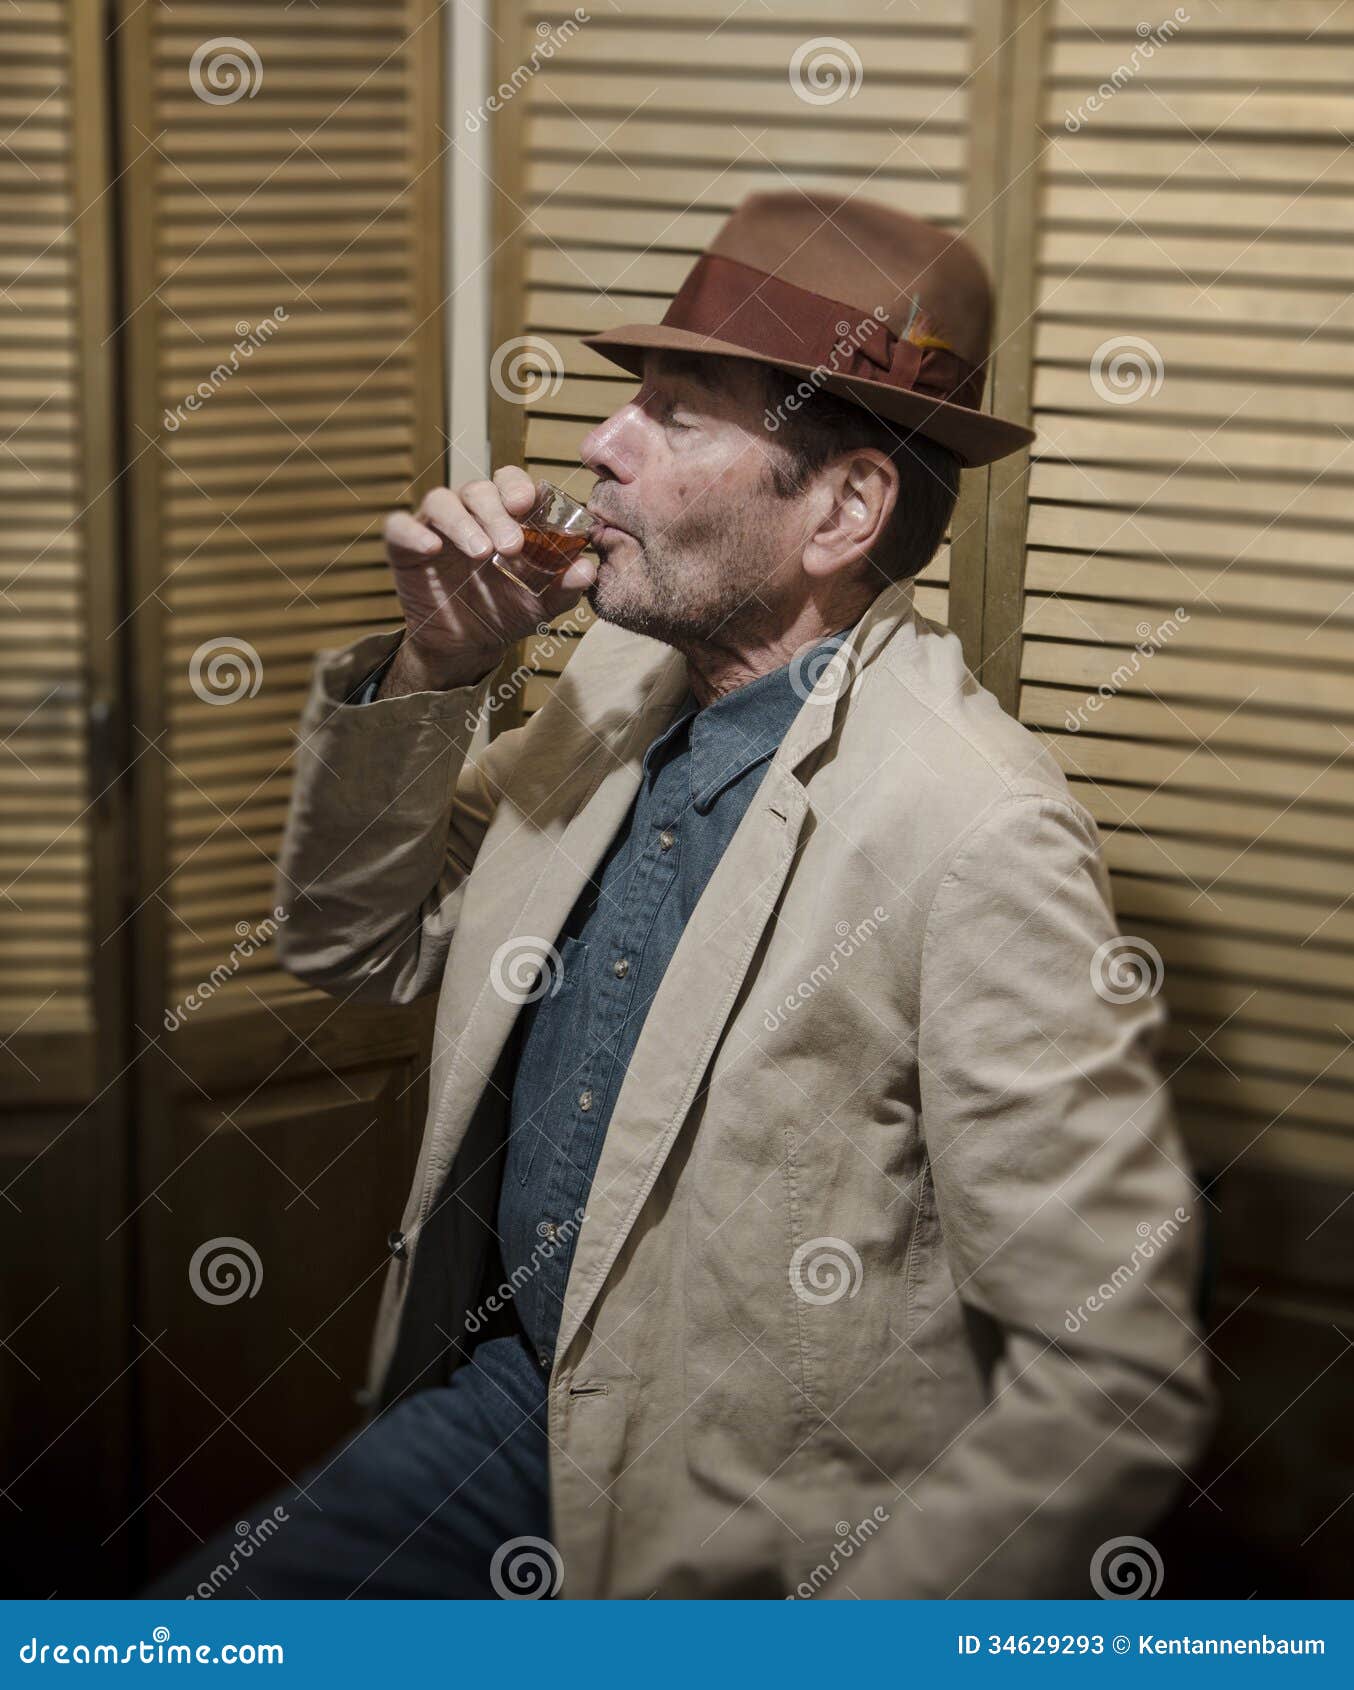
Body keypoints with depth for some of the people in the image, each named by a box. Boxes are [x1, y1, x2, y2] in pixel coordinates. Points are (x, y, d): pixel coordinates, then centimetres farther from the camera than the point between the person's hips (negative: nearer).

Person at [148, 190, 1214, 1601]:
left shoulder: (980, 837, -25)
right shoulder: (624, 679, -1)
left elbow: (1119, 1386, -24)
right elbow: (357, 947, 12)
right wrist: (435, 670, -6)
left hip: (733, 1547, -6)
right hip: (503, 1401, 6)